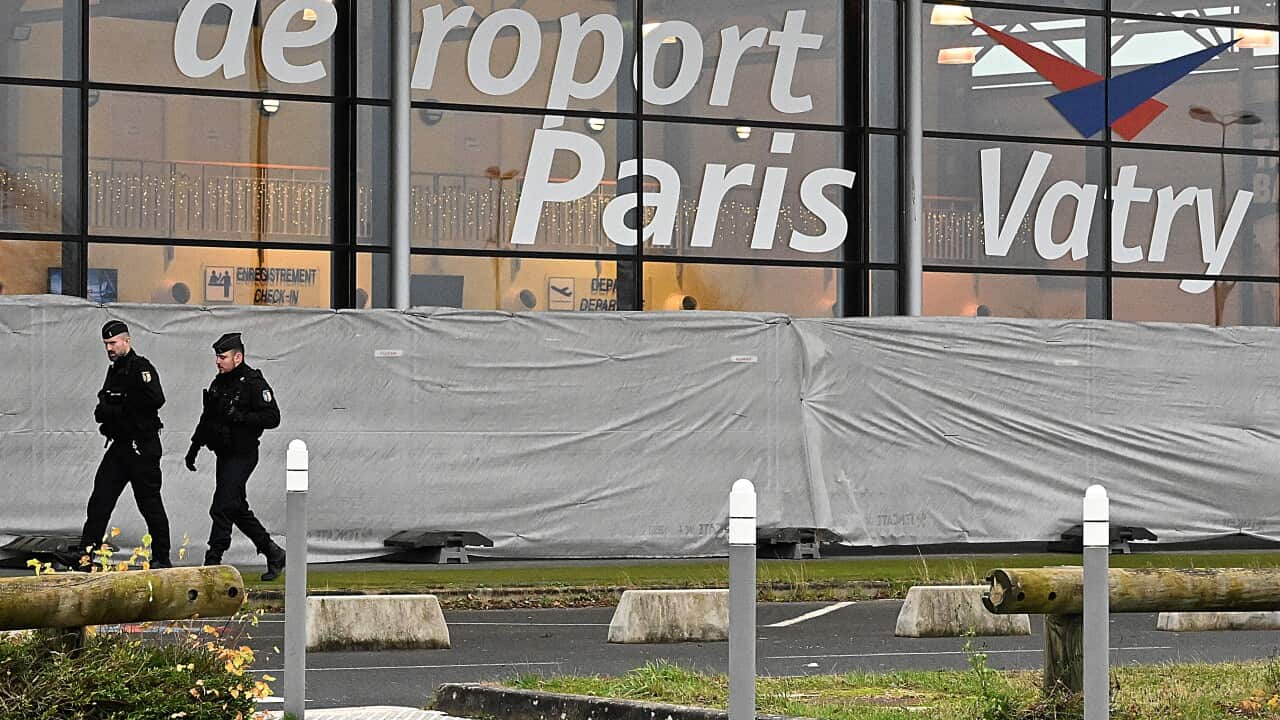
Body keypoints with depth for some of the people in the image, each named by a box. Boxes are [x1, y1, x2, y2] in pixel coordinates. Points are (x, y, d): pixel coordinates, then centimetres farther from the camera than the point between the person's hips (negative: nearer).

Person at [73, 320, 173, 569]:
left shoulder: (141, 367, -11)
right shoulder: (114, 371, 17)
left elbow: (155, 400, -24)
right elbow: (104, 406, 23)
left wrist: (118, 407, -16)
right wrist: (103, 411, -3)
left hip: (143, 447, -9)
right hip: (120, 444, 9)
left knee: (150, 503, -2)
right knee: (100, 500, 2)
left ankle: (162, 558, 7)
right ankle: (85, 554, 2)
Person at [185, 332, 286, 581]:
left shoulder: (254, 383, -11)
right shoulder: (219, 383, 14)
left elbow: (272, 417, -17)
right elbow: (206, 418, 25)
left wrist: (240, 417, -25)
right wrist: (194, 447, 23)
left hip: (242, 455, -9)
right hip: (224, 455, 9)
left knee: (222, 509, -13)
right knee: (238, 510, 13)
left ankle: (213, 561, -11)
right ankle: (273, 553, 23)